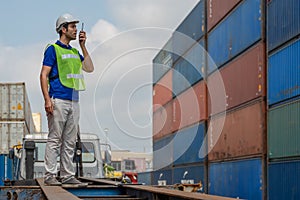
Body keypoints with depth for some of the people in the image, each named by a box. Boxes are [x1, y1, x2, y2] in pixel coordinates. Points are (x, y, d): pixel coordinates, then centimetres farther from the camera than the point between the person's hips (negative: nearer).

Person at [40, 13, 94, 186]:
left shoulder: (75, 52, 19)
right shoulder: (53, 49, -2)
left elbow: (89, 68, 13)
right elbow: (43, 75, -7)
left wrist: (83, 45, 9)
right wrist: (47, 100, -17)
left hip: (74, 101, 7)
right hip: (58, 101, -7)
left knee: (70, 141, 8)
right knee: (55, 139, -6)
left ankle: (67, 175, 12)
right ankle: (50, 175, -4)